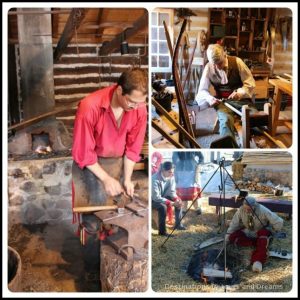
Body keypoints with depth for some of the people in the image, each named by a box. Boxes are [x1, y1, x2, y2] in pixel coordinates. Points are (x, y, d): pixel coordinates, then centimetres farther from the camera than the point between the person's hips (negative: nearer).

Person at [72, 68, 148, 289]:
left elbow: (133, 147, -4)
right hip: (91, 164, -4)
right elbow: (82, 154, -22)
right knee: (93, 223, 1)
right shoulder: (90, 107, -30)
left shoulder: (139, 109, -16)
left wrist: (127, 178, -11)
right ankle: (93, 271, 22)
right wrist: (106, 179, -24)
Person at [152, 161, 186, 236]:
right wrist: (171, 203, -35)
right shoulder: (155, 179, -33)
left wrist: (177, 199, -25)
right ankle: (162, 231, -22)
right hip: (153, 199, -7)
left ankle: (178, 224, 9)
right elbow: (156, 197, -33)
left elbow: (172, 191, -4)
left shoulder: (171, 177, -13)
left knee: (178, 202, -5)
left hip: (163, 196, 7)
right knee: (163, 206, -33)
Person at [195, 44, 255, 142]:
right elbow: (202, 90, 4)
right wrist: (210, 99, -19)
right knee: (226, 120, -34)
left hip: (241, 99, 1)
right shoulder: (208, 68, -3)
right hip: (222, 101, -1)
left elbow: (250, 84, -2)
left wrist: (240, 93, -23)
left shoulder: (237, 62, -6)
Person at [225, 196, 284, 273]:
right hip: (248, 232, 4)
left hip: (262, 232, -4)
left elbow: (279, 222, -23)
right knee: (233, 237, -22)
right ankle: (257, 243, -23)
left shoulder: (263, 211, -27)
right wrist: (228, 235, -13)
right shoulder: (241, 210, -17)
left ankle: (258, 261, -50)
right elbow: (234, 223, -5)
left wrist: (271, 231, -7)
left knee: (264, 233, -41)